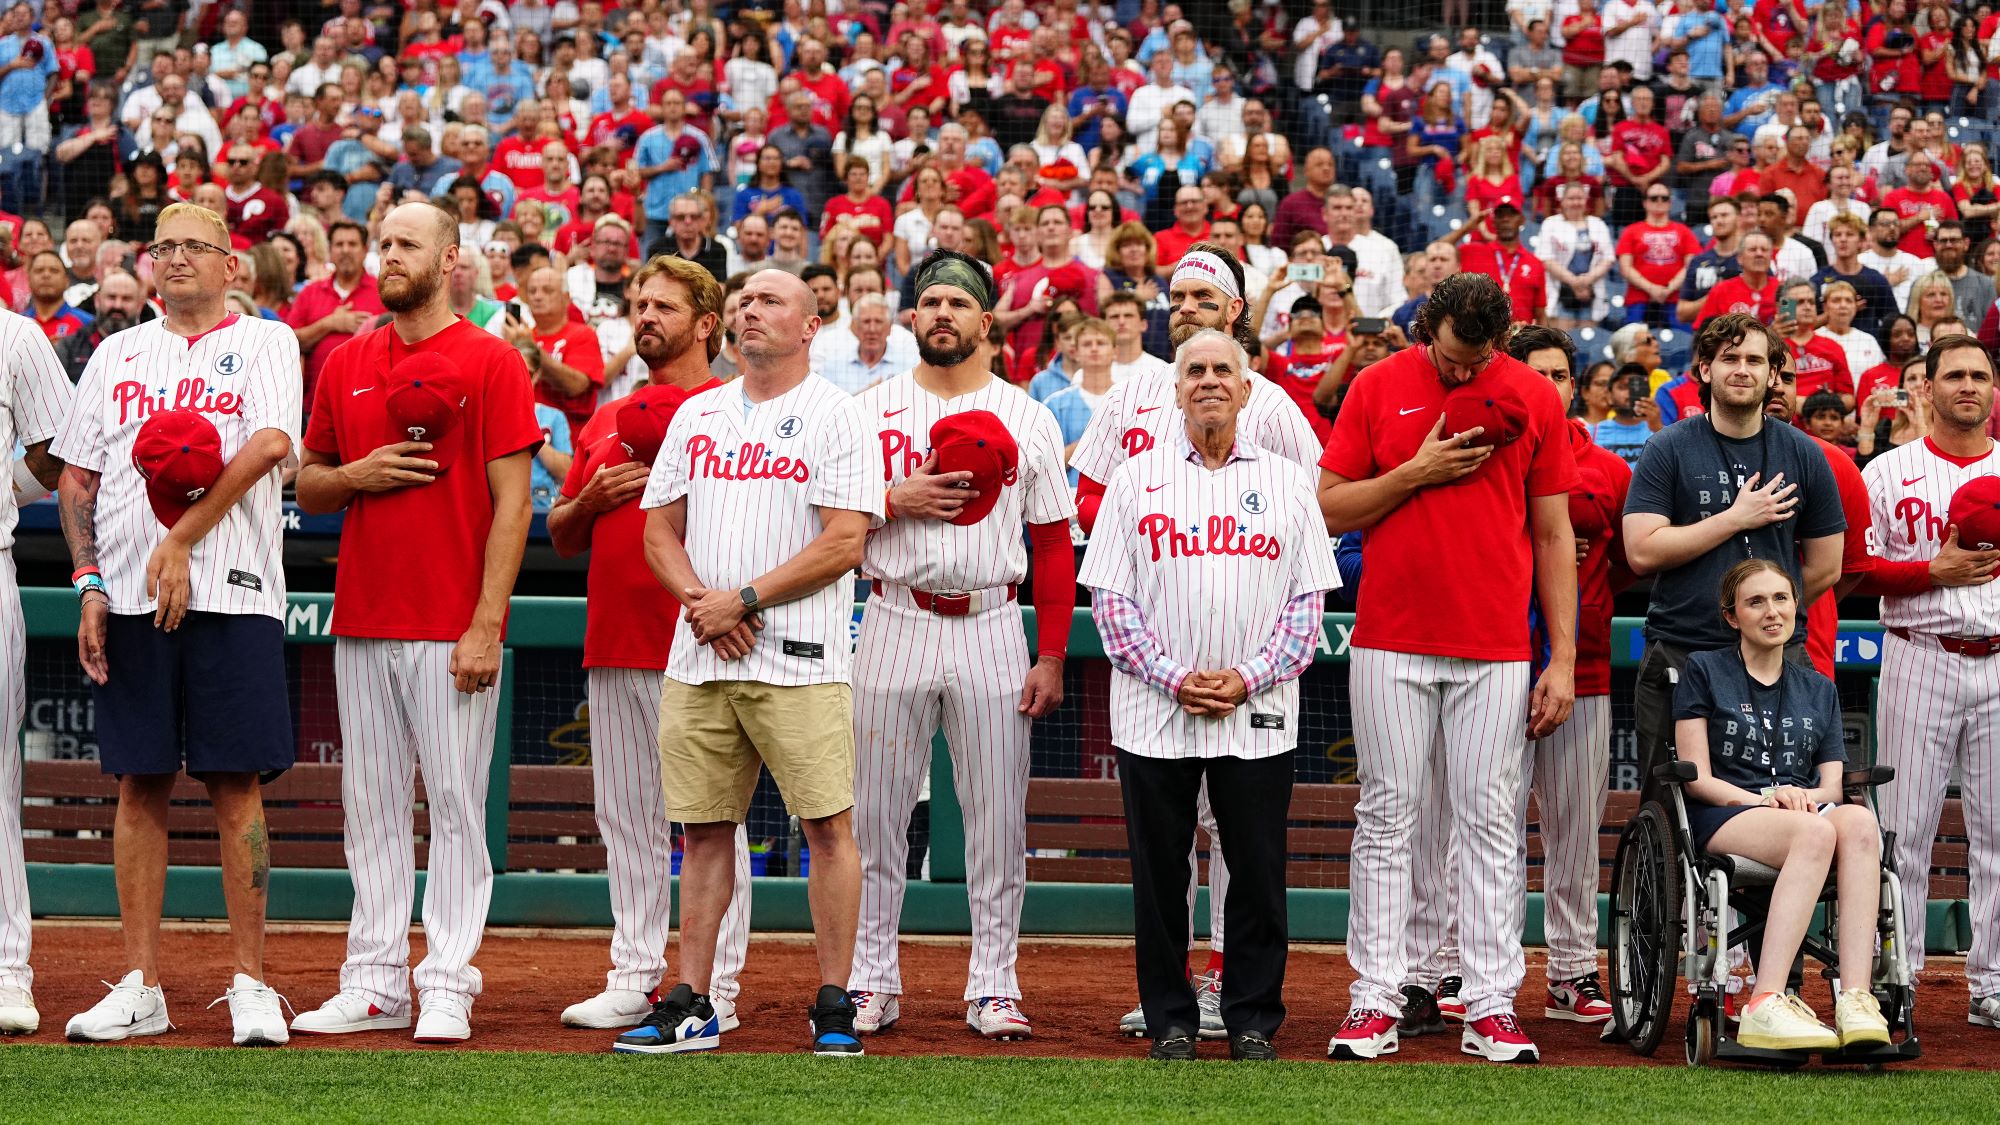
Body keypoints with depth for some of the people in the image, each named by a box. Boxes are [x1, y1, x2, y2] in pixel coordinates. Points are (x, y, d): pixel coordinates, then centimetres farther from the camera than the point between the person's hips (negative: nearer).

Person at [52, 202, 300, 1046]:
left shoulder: (264, 344, 6)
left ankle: (249, 985, 1)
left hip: (232, 595, -3)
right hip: (131, 599, 3)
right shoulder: (117, 356, 16)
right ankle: (141, 988, 8)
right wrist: (89, 583, 0)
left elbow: (270, 445, -11)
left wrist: (181, 541, -15)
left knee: (236, 785, -3)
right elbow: (77, 479, 14)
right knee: (140, 785, 4)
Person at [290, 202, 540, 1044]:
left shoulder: (490, 361, -3)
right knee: (371, 805, 7)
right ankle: (374, 985, 12)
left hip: (452, 628, -5)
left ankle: (448, 987, 0)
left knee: (456, 802, -3)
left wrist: (486, 624, -14)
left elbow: (511, 501, -7)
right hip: (362, 625, 5)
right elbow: (307, 487, 19)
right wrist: (355, 476, -5)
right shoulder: (346, 364, 13)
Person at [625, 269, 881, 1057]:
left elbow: (845, 543, -9)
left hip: (797, 659, -5)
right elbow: (660, 532, 15)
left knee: (827, 823, -7)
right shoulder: (697, 415, 17)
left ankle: (834, 1006, -2)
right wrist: (700, 602, -5)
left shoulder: (835, 414, -1)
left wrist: (744, 600, -13)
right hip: (698, 660, 5)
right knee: (703, 829, 7)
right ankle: (691, 1007, 11)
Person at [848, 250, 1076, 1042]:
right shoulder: (869, 410, 6)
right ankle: (873, 983, 10)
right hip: (896, 627, 0)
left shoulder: (1027, 420, 6)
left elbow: (1054, 545, 5)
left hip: (992, 629, 0)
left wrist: (1052, 658, -2)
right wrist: (896, 500, -14)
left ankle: (994, 988, 8)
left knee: (997, 818, 1)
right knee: (876, 813, 2)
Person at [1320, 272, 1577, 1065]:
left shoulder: (1534, 397, 4)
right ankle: (1375, 1001, 5)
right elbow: (1329, 509, 3)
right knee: (1387, 819, 1)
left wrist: (1563, 658, 2)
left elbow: (1553, 534, 6)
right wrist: (1415, 474, -11)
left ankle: (1491, 1008, 2)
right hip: (1391, 643, 0)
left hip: (1495, 651, 0)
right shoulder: (1377, 388, 3)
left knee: (1492, 824, 0)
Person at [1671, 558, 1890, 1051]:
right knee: (1815, 832, -38)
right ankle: (1765, 1006, -50)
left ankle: (1856, 1002, -48)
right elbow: (1696, 778, 3)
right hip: (1723, 817, -4)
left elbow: (1833, 784, 16)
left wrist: (1805, 796, -8)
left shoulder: (1819, 690, 25)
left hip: (1804, 811, 4)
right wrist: (1763, 800, -13)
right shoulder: (1704, 671, 12)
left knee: (1859, 821, -35)